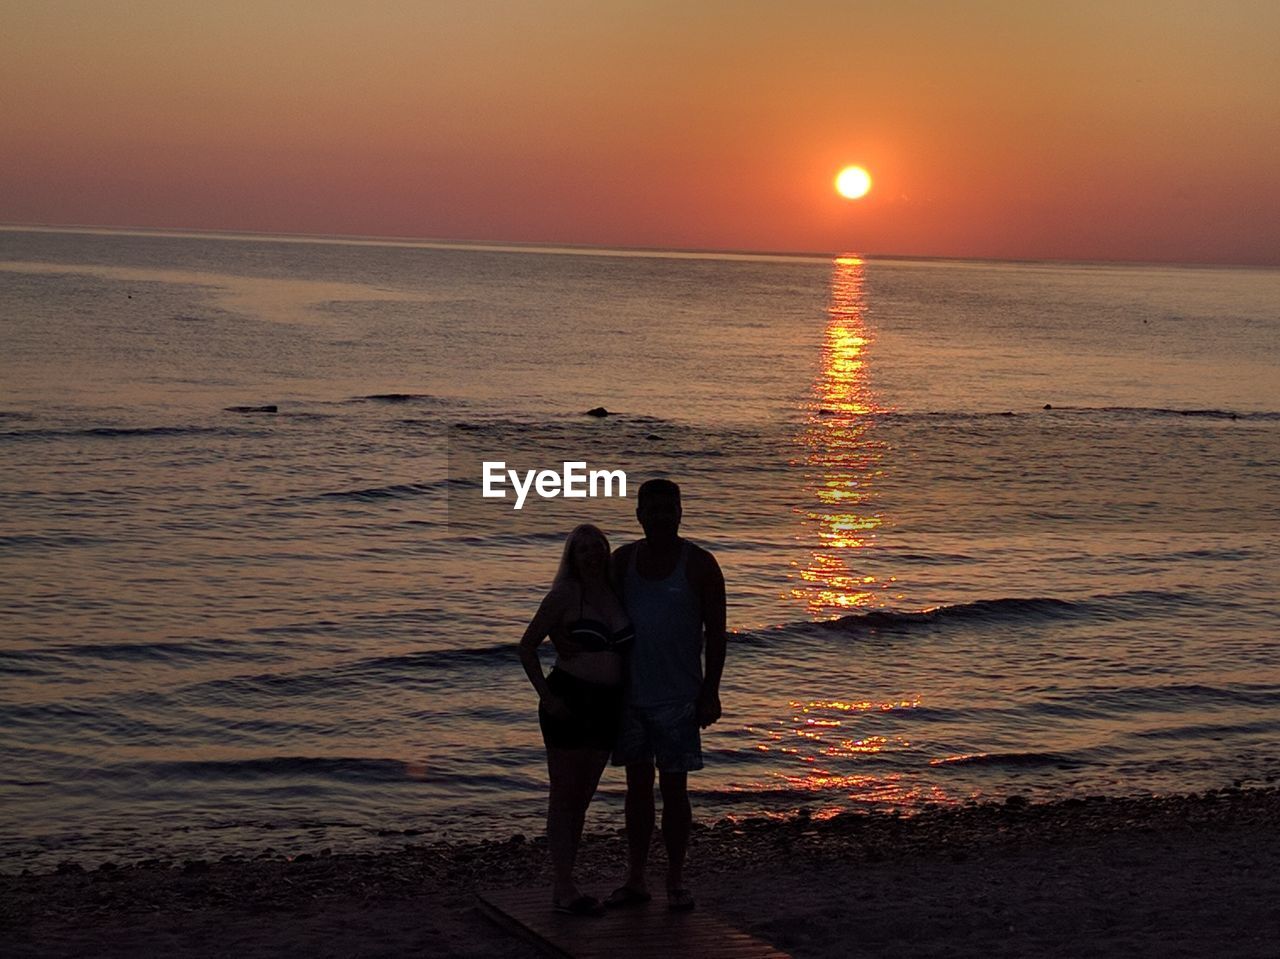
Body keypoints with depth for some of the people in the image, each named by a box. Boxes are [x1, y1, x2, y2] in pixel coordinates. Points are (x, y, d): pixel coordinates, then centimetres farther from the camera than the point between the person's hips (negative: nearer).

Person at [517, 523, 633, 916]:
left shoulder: (618, 595, 10)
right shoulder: (564, 595, -6)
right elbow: (527, 646, -5)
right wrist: (546, 696, -13)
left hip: (606, 706, 6)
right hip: (568, 701, -6)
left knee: (582, 798, 11)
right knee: (565, 796, -2)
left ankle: (564, 885, 19)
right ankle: (564, 890, 2)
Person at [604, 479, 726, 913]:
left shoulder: (699, 564, -5)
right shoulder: (624, 560, 6)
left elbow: (715, 633, -4)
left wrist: (710, 693, -9)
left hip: (676, 696, -4)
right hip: (630, 693, 4)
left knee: (674, 787, 0)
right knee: (638, 785, 10)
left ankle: (675, 880, 10)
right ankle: (635, 878, 16)